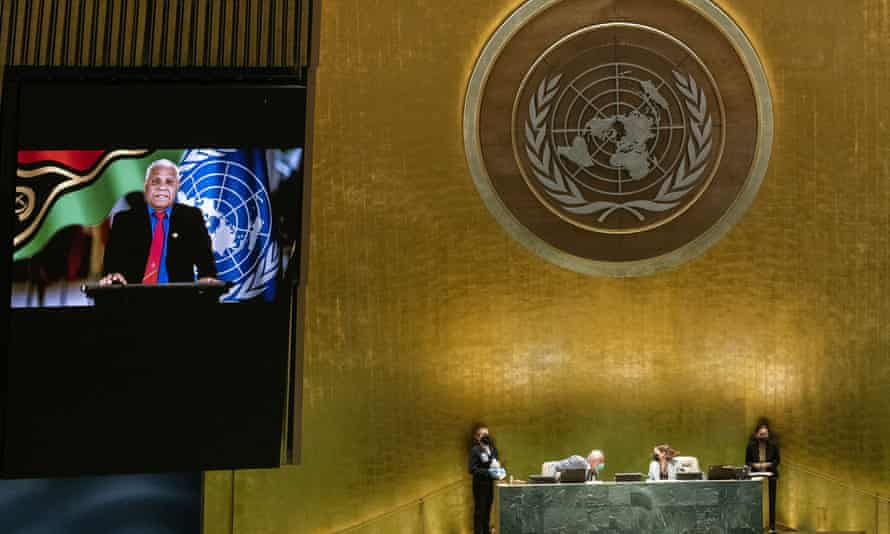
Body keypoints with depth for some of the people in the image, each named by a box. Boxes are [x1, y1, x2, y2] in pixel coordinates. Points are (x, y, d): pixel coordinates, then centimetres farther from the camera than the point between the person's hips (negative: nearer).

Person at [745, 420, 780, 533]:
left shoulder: (773, 444, -1)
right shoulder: (751, 444, -1)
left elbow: (777, 460, 3)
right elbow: (747, 461, 4)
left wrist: (768, 464, -14)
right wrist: (754, 465, -15)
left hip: (770, 475, 0)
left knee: (771, 501, 3)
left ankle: (772, 527, 9)